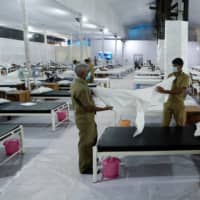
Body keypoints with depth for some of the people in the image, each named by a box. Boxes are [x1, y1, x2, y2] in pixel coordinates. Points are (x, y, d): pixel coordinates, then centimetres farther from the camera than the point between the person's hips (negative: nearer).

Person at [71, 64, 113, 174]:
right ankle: (85, 167, 17)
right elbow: (88, 107, -26)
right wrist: (105, 108, -18)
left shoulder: (79, 84, 5)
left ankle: (90, 160, 42)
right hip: (84, 119, -10)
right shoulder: (80, 88, -27)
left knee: (92, 139, 24)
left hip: (87, 117, 10)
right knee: (86, 142, 3)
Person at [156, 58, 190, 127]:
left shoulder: (185, 77, -9)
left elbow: (179, 91, -20)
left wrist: (164, 91, -27)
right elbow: (165, 86, 9)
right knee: (165, 125, 6)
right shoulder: (170, 76, 7)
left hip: (179, 104, -3)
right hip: (168, 103, 4)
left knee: (180, 126, 8)